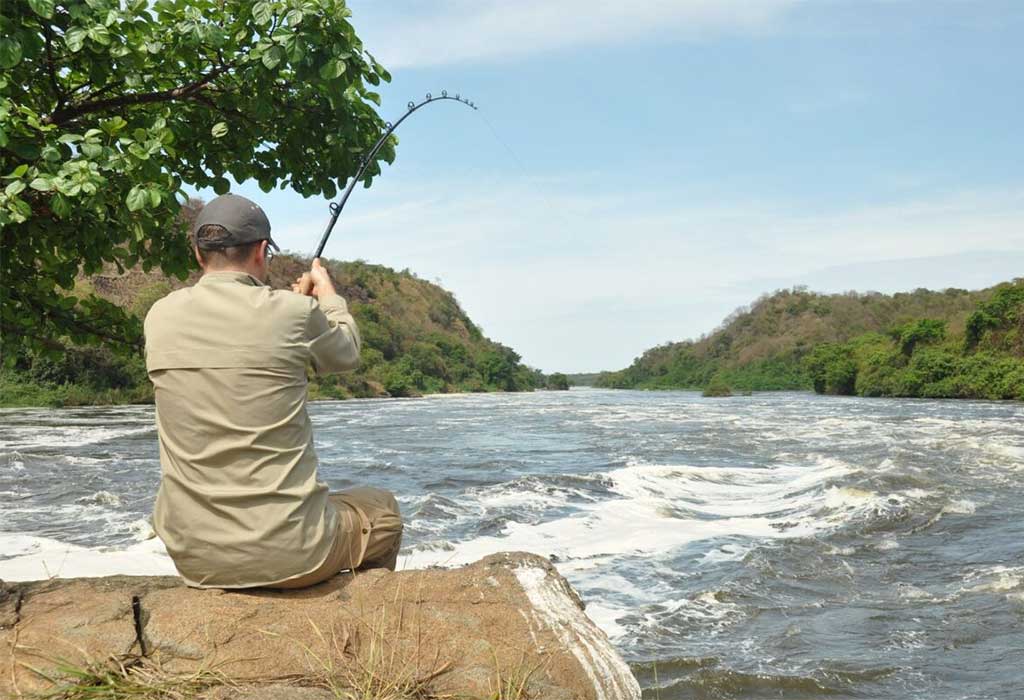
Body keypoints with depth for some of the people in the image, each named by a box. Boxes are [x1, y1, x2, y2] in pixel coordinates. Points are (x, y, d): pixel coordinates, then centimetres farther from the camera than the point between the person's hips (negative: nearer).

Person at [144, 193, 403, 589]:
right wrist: (327, 295, 28)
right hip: (288, 555, -4)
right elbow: (346, 353, 9)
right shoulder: (293, 313, -12)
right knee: (383, 509, 25)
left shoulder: (160, 317, -1)